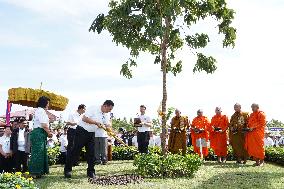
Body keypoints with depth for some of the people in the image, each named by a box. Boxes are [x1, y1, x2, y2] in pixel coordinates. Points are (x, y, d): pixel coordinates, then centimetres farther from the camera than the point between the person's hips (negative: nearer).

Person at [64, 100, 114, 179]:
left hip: (91, 134, 7)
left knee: (91, 152, 3)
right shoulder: (93, 109, -17)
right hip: (82, 131, -7)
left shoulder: (105, 115, 8)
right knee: (76, 151, -3)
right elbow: (84, 118, -24)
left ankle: (90, 172, 11)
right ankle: (67, 170, 8)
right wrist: (96, 122, -21)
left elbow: (106, 125, 12)